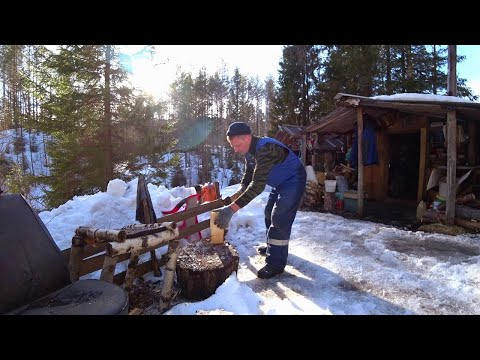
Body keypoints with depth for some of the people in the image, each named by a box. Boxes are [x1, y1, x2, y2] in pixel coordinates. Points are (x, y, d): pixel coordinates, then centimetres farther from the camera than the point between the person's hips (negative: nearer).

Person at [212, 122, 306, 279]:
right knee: (270, 213, 19)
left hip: (294, 181, -10)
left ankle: (276, 263, -4)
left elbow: (257, 185, -42)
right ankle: (272, 246, 38)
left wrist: (231, 209, -46)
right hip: (280, 183, 10)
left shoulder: (265, 149, -35)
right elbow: (247, 181, 2)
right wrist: (230, 199, -12)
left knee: (280, 219, -14)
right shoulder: (249, 152, -4)